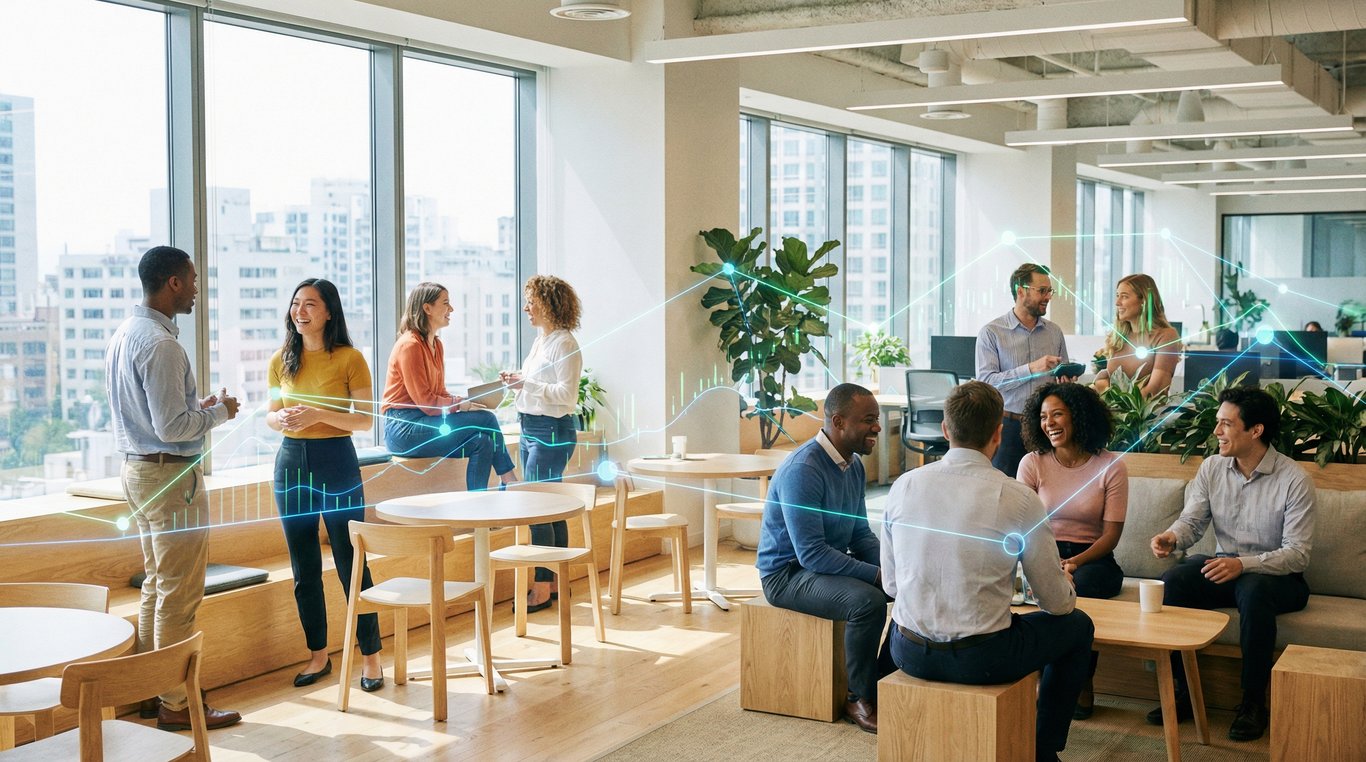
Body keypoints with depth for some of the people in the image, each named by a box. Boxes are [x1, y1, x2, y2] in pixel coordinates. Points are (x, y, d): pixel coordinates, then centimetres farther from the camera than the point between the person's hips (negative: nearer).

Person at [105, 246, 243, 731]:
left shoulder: (125, 335, 10)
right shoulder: (161, 345, -21)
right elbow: (172, 427, -24)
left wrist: (195, 407, 12)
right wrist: (219, 413, -9)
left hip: (136, 469, 10)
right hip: (171, 476, -10)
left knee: (157, 586, 18)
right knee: (180, 595, -3)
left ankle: (151, 691, 26)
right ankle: (176, 705, 4)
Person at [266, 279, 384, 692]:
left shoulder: (349, 358, -6)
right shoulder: (281, 360, 7)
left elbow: (364, 420, -8)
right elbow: (270, 415, 14)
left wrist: (317, 415, -20)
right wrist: (282, 419, -9)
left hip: (336, 464, -4)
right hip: (291, 462, 5)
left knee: (351, 564, -1)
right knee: (304, 568, 10)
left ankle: (371, 657, 9)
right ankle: (318, 654, 22)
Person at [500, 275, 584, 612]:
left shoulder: (564, 344, -12)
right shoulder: (540, 341, 15)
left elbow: (566, 394, -19)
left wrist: (528, 382, -19)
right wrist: (518, 381, 6)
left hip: (551, 432, -9)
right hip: (530, 429, 9)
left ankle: (542, 588, -4)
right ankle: (556, 581, 19)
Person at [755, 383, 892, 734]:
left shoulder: (853, 464, 4)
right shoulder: (802, 470, -25)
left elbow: (861, 533, 12)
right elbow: (811, 554, -28)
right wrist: (877, 575, -28)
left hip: (833, 563, 9)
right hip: (788, 572, -9)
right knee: (867, 600, -31)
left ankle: (885, 678, 8)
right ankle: (861, 699, -11)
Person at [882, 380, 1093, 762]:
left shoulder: (903, 486, -3)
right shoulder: (1018, 498, -13)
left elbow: (891, 584, 7)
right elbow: (1057, 602, -3)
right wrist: (1067, 590, 21)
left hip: (910, 654, 4)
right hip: (980, 660, -4)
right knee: (1078, 626, 21)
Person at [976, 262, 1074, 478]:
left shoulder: (1054, 332, 13)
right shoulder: (991, 332, -1)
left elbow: (1064, 377, 22)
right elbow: (985, 381, -12)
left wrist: (1068, 381, -2)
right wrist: (1030, 369, -18)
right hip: (1008, 427, -3)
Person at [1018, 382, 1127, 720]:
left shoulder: (1111, 466, -2)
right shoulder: (1033, 463, 3)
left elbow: (1111, 534, -5)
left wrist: (1074, 563, -23)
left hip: (1092, 558, -1)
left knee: (1082, 585, -35)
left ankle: (1082, 684, -16)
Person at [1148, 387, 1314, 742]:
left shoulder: (1293, 479, -15)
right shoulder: (1212, 467, 1)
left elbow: (1298, 553, -19)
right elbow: (1192, 521, -1)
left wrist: (1243, 564, -34)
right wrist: (1172, 537, -26)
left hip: (1277, 575, -5)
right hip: (1224, 566, 5)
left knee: (1254, 590, -39)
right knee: (1172, 581, -24)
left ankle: (1254, 701, -21)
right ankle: (1185, 691, -13)